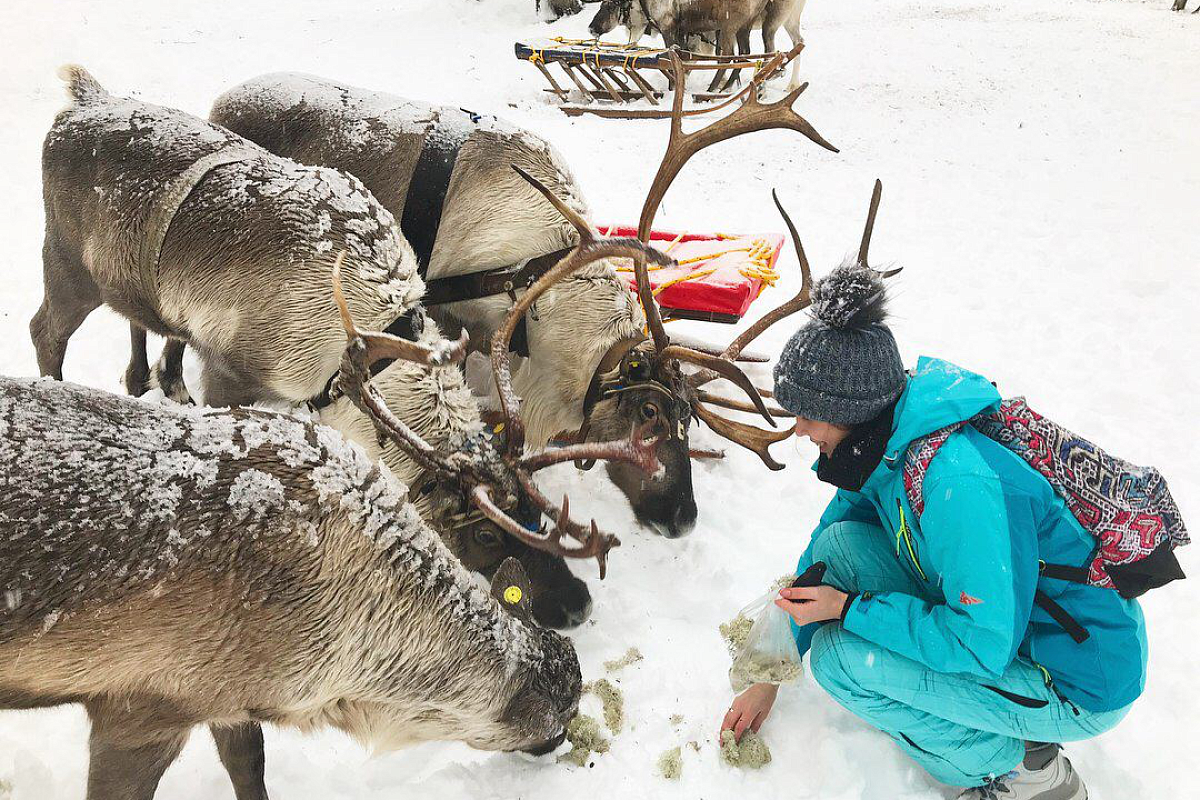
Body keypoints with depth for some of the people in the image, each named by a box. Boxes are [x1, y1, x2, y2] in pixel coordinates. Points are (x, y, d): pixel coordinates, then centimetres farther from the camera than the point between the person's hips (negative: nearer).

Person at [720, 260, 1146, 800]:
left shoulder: (956, 481, -34)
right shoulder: (887, 442, -5)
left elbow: (982, 644, -28)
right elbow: (818, 555, 4)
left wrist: (848, 608, -20)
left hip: (1079, 685, -8)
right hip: (1000, 614, 8)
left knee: (839, 656, -20)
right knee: (840, 543, -5)